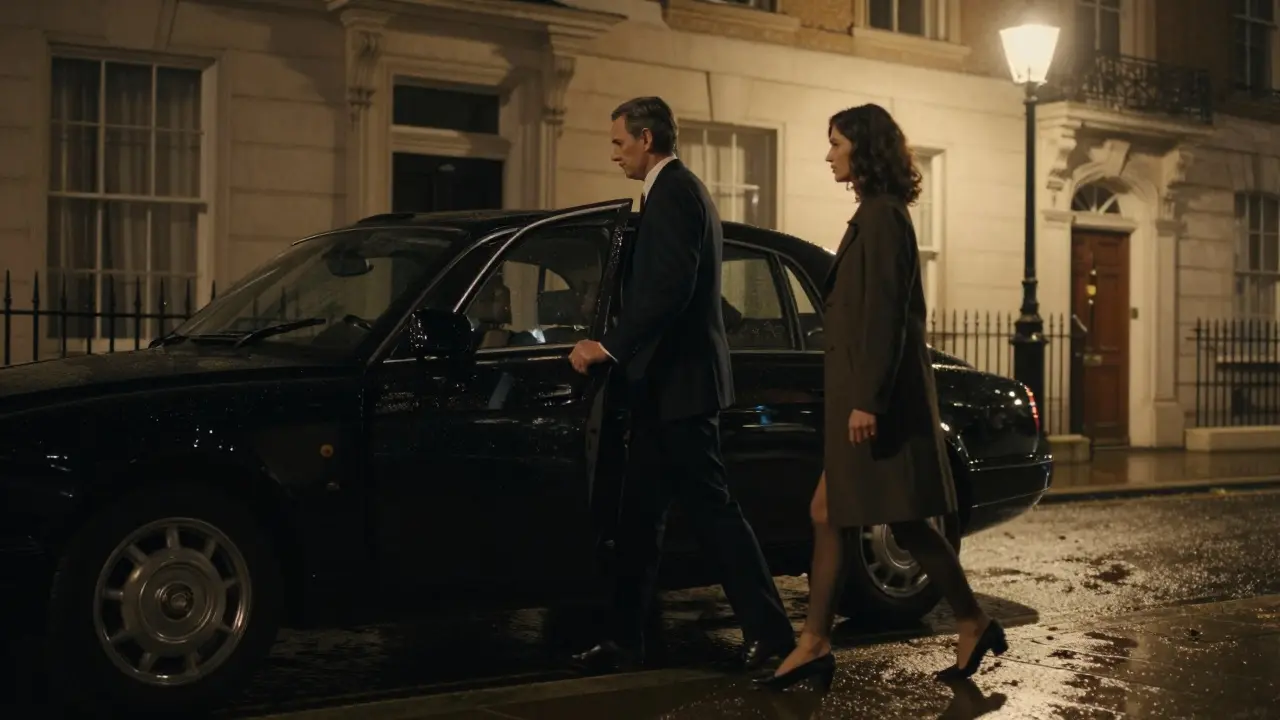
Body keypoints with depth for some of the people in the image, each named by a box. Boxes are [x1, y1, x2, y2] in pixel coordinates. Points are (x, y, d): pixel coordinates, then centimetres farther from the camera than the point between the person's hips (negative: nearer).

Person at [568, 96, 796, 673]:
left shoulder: (673, 192, -13)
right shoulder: (680, 190, 19)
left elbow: (670, 288, -24)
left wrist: (609, 345, -23)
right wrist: (618, 346, 20)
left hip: (680, 382, -11)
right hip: (667, 382, 11)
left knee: (711, 506, -5)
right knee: (641, 513, 12)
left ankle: (771, 633, 4)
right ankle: (626, 640, 19)